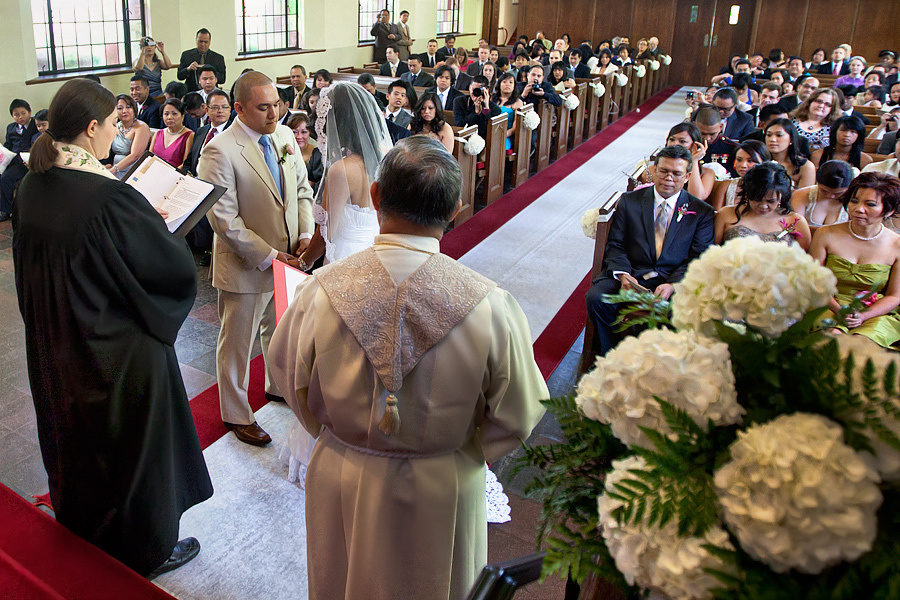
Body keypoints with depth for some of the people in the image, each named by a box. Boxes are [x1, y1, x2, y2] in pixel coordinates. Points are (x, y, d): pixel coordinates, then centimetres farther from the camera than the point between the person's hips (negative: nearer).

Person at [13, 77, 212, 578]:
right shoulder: (111, 197, -29)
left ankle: (85, 532, 50)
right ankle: (147, 549, 35)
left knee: (79, 441, 27)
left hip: (55, 351, 8)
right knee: (134, 447, 14)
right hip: (120, 354, -7)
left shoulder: (32, 188, -5)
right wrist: (159, 228, -4)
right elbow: (178, 269, -23)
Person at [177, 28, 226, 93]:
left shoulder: (219, 58, 8)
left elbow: (222, 80, 2)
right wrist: (188, 69, -14)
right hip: (190, 92, 0)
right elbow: (179, 76, 6)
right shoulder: (186, 55, 10)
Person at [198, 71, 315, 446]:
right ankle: (236, 414, 30)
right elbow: (224, 220, -21)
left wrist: (305, 233, -4)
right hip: (246, 267, -6)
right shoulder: (220, 151, -20)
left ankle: (278, 386, 50)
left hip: (287, 258, 7)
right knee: (237, 344, 11)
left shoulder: (284, 135, 1)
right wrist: (268, 256, -21)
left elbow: (302, 188, 11)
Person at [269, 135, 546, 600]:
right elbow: (518, 415, -13)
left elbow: (295, 386, -4)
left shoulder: (321, 290, -22)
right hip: (443, 492, -1)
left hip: (343, 486, 2)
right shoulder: (489, 305, -27)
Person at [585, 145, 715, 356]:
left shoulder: (702, 212, 8)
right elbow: (615, 245, 8)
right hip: (631, 274, 1)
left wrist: (672, 285, -17)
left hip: (676, 282, -1)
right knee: (596, 297, -26)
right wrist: (622, 274, -13)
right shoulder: (629, 201, 11)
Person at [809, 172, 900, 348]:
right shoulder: (826, 235, -2)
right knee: (833, 336, -33)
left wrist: (862, 316, -14)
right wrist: (838, 310, -16)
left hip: (877, 313, 0)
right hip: (830, 308, 0)